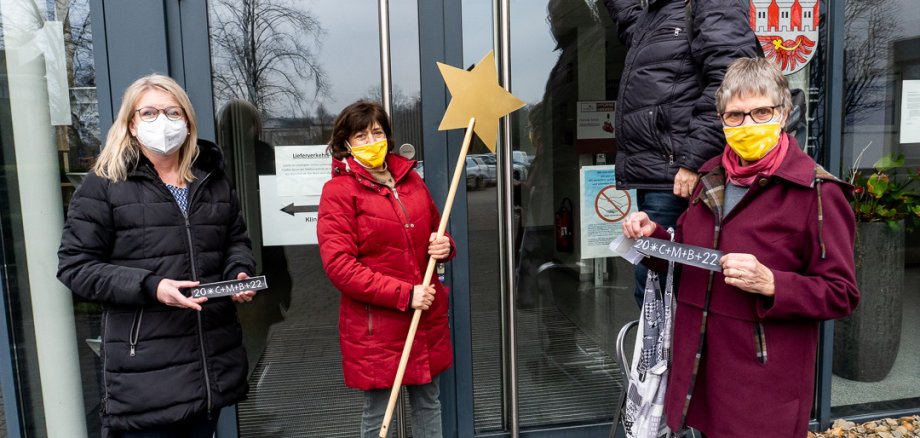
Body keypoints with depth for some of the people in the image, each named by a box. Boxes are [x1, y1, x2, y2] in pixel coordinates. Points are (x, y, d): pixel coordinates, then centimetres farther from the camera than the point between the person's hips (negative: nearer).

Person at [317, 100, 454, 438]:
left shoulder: (410, 179, 9)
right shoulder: (339, 190, -9)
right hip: (375, 324, -5)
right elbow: (338, 264, -16)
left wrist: (445, 246, -4)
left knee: (428, 403, 18)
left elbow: (434, 231, 21)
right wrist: (404, 295, -19)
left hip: (427, 318, 6)